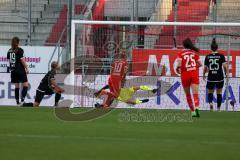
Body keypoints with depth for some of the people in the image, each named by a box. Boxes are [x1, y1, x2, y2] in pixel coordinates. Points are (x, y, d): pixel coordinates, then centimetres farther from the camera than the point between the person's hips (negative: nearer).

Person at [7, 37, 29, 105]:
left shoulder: (9, 51, 7)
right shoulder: (20, 50, -11)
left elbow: (9, 61, 12)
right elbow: (23, 61, -13)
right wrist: (27, 68, -4)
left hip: (13, 70, 6)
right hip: (20, 70, -6)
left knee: (16, 86, 11)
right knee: (25, 85, 0)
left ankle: (17, 101, 9)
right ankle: (22, 99, -14)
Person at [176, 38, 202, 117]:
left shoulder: (181, 54, -2)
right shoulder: (195, 53, 5)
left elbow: (179, 65, -13)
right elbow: (200, 64, 8)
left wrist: (178, 69, 8)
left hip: (185, 75, -1)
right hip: (194, 74, 1)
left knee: (188, 94, 17)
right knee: (195, 93, -10)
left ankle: (192, 112, 21)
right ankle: (196, 107, -37)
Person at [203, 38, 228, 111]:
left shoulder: (208, 57, -1)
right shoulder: (221, 56, -5)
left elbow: (205, 67, 1)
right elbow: (225, 65, -12)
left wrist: (204, 75, 18)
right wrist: (226, 72, 6)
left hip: (210, 78, 1)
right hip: (219, 78, -1)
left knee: (210, 92, 14)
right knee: (219, 93, 14)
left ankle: (210, 102, -15)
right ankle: (218, 108, 14)